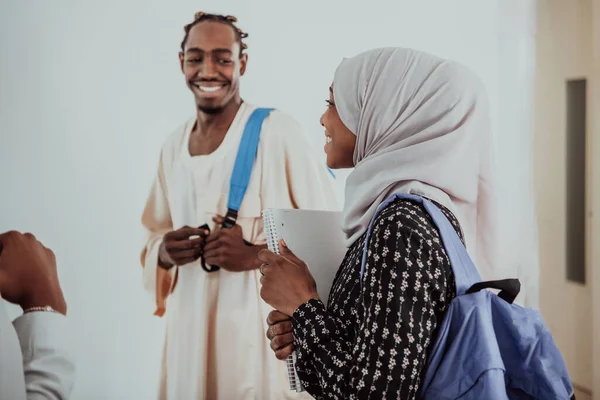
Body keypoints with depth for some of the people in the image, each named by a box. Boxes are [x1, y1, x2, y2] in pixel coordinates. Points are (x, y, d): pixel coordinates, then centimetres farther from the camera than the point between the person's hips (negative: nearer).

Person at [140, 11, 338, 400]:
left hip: (265, 323, -5)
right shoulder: (174, 145, 10)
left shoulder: (278, 131, -9)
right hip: (192, 325, 5)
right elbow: (156, 233, 19)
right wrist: (166, 252, -2)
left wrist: (260, 254, -21)